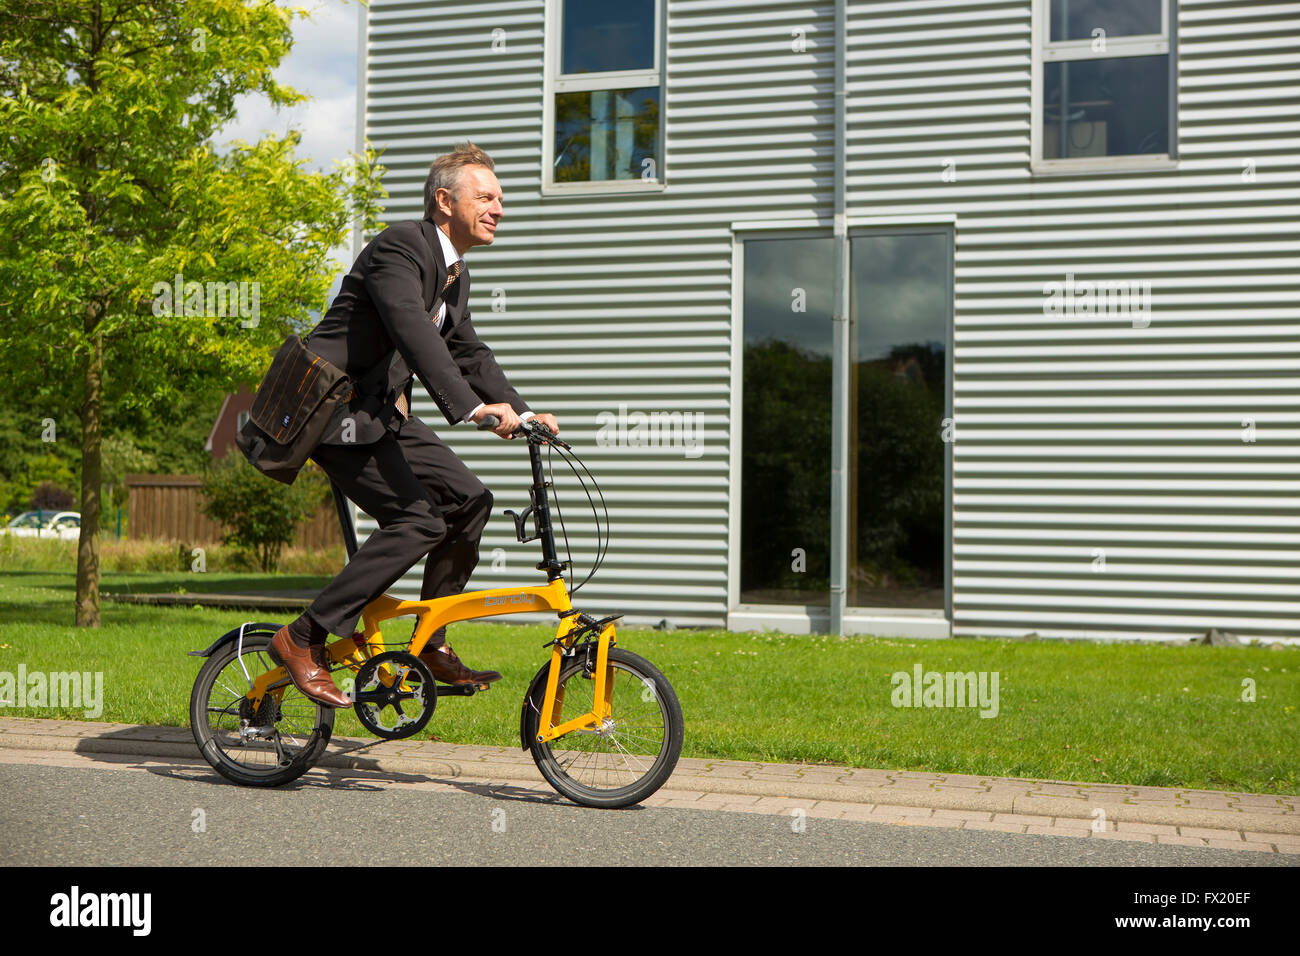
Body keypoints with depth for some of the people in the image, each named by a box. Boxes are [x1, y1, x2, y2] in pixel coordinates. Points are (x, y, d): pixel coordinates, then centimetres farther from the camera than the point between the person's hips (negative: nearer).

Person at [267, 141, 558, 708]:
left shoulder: (455, 273, 15)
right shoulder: (400, 246, -16)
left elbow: (468, 353, 20)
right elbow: (413, 331, -32)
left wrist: (521, 412, 5)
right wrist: (470, 407, -42)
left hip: (381, 412, 10)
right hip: (335, 406, -10)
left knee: (468, 499, 0)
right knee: (416, 520, -19)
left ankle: (432, 645, 9)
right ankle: (304, 639, -11)